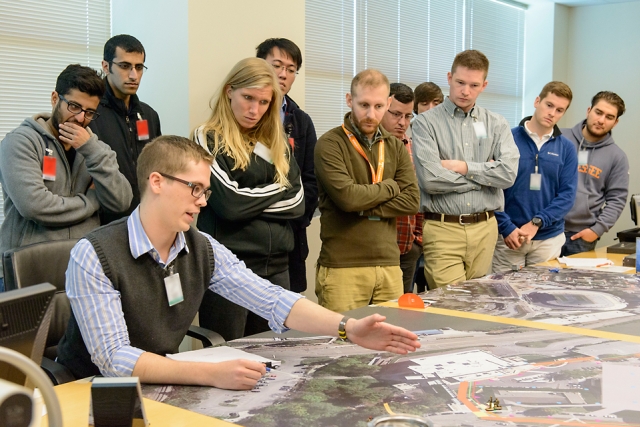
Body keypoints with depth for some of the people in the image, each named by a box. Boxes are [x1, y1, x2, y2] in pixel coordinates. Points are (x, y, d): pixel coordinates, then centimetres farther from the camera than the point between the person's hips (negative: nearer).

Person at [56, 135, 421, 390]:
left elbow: (273, 300, -8)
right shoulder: (95, 256, -20)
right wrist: (211, 374, -36)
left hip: (160, 387, 5)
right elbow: (113, 359, -26)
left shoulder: (203, 250, -3)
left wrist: (348, 328, -22)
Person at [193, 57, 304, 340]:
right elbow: (228, 203, -15)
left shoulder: (277, 143, 13)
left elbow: (297, 201, 3)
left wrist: (249, 201, -9)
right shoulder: (208, 138, -4)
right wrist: (276, 189, -2)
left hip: (275, 266, 5)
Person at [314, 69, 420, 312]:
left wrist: (363, 209, -11)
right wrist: (390, 187, -2)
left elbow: (411, 201, 2)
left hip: (389, 265, 5)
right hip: (342, 268, -5)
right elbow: (347, 196, -18)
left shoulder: (396, 147, 13)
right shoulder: (330, 145, -4)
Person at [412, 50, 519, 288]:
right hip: (442, 230, -3)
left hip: (484, 228, 4)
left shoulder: (496, 125, 9)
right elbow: (431, 179, -15)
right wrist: (484, 175, -4)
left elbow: (509, 173, -5)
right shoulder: (426, 123, -2)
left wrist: (464, 167, -10)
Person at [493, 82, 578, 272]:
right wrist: (506, 227, -13)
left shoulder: (567, 148, 5)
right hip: (508, 236, -2)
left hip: (549, 238, 3)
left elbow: (567, 194, -1)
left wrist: (537, 223, -13)